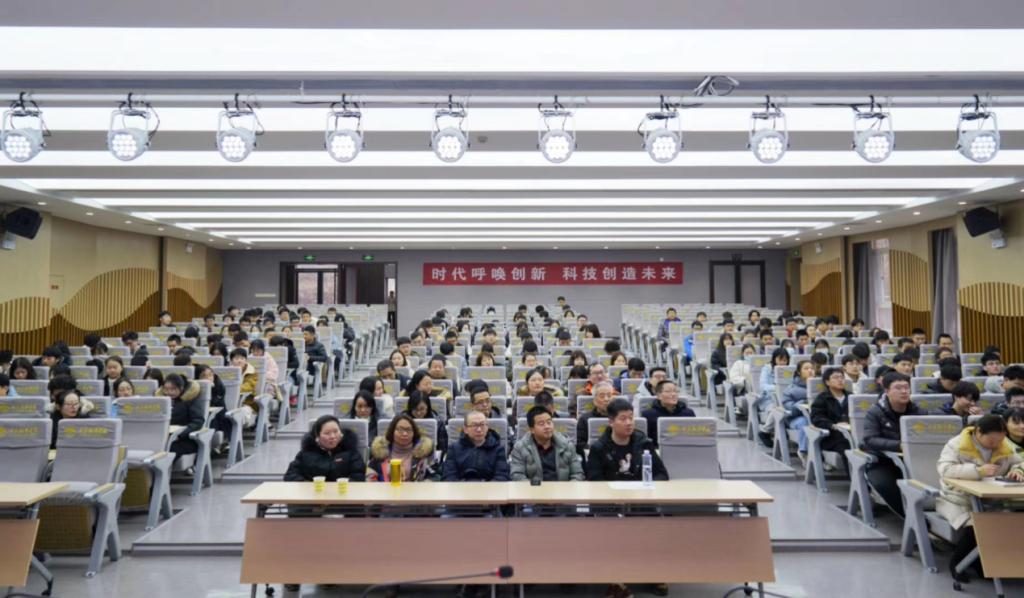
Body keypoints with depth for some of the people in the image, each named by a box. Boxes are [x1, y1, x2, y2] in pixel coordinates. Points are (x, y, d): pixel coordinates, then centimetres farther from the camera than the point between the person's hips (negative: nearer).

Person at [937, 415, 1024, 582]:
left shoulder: (1006, 447, 4)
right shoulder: (957, 444, -13)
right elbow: (945, 469, -26)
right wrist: (978, 471, -37)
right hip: (958, 501, -5)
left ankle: (981, 562, 4)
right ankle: (956, 562, -3)